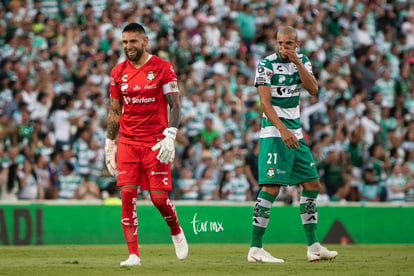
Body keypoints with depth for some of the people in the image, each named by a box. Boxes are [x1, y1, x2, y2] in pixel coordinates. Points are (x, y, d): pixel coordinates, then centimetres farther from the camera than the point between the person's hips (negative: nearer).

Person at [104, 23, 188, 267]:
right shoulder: (118, 72, 9)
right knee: (127, 195, -8)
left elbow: (175, 105, -5)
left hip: (155, 143, -3)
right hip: (127, 143, 3)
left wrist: (170, 137, -16)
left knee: (159, 197, -6)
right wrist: (109, 145, 12)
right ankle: (133, 255, -6)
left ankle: (176, 232, 26)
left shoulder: (162, 68, -3)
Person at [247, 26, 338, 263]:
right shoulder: (267, 65, -8)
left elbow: (313, 89, -5)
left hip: (296, 132, 7)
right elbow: (265, 103, -15)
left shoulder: (302, 62, 10)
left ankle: (313, 246, 16)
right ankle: (255, 248, -15)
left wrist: (297, 62, -14)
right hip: (274, 131, -7)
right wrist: (282, 130, -26)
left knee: (312, 184, 8)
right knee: (271, 187, -15)